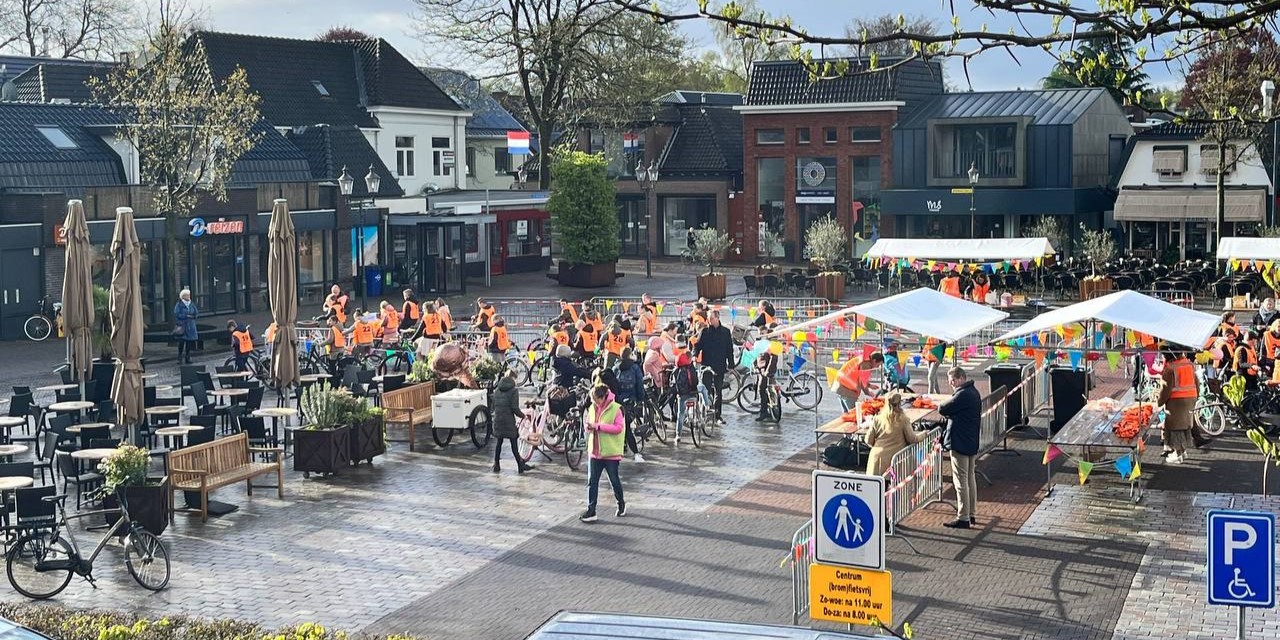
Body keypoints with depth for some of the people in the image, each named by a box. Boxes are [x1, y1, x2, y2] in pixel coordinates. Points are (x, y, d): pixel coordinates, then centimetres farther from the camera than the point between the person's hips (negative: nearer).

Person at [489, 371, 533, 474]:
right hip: (509, 421, -5)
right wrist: (522, 415, 1)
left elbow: (492, 406, 12)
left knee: (498, 442, 13)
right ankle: (520, 466, 5)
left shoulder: (497, 391, 9)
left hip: (497, 420, 5)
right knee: (513, 443, 0)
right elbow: (515, 408, -15)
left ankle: (496, 465, 15)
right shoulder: (514, 391, -9)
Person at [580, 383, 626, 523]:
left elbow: (618, 427, -19)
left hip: (611, 453, -5)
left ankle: (621, 503, 33)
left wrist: (598, 426, -23)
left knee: (614, 480, 10)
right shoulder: (592, 408, 6)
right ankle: (591, 511, 5)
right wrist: (588, 426, -7)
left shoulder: (616, 409, -13)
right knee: (592, 482, 2)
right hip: (594, 452, 5)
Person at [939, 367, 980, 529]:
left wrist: (944, 408, 1)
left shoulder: (963, 394, -20)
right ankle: (971, 514, 24)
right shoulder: (974, 392, 12)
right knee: (971, 479, 16)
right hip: (972, 443, 10)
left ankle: (963, 518, -2)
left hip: (960, 443, -10)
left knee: (961, 481, -5)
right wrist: (951, 413, -1)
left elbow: (942, 410, -19)